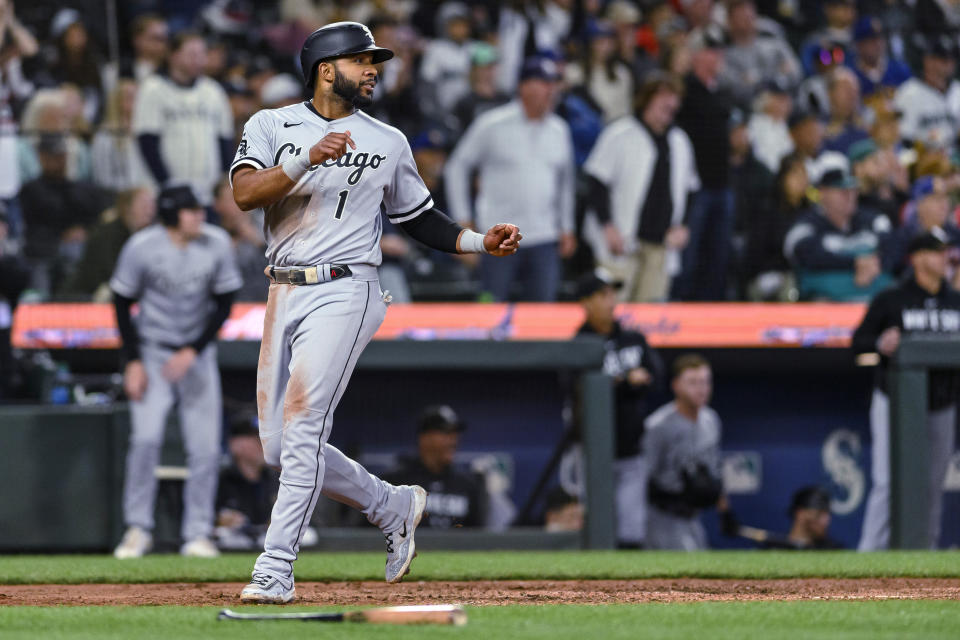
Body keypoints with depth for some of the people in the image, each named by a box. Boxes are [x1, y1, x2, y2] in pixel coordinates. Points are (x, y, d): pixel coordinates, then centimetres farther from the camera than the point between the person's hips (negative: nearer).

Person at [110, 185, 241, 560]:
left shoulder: (216, 244, -11)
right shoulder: (142, 247, -16)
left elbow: (223, 304, -3)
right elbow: (122, 304, -4)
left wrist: (192, 352, -13)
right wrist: (133, 362, -10)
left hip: (198, 356, 2)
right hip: (152, 353, -2)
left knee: (205, 447, -4)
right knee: (146, 438, -17)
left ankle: (197, 534, 5)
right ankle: (138, 529, -4)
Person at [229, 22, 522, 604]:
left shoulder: (388, 143, 10)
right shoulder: (271, 126, 7)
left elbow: (420, 219, 19)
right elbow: (245, 193, -10)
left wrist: (482, 242, 5)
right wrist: (308, 159, -22)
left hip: (344, 293, -3)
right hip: (284, 294, 3)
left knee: (302, 429, -16)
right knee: (280, 447, 4)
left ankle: (275, 570, -16)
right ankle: (393, 506, 25)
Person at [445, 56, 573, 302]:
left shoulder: (559, 130, 11)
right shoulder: (492, 125, -2)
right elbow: (456, 167, 3)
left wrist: (566, 228, 20)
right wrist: (462, 221, -1)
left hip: (543, 241, 4)